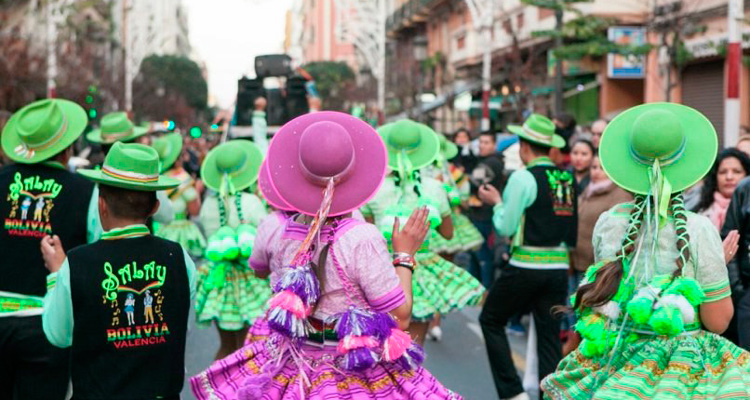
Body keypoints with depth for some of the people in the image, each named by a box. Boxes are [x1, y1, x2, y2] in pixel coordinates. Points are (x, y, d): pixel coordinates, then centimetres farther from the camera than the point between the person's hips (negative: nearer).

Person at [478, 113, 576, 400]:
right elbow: (572, 228, 11)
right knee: (549, 336, 11)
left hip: (526, 266, -5)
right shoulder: (568, 179, 6)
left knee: (491, 320, 12)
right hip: (559, 267, 5)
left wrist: (496, 202, 8)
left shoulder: (523, 177, -11)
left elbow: (505, 227, -8)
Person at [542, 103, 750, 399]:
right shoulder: (699, 230, -16)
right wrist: (720, 263, 4)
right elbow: (718, 321, -10)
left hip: (617, 355, 4)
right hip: (685, 363, -4)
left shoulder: (607, 223, -4)